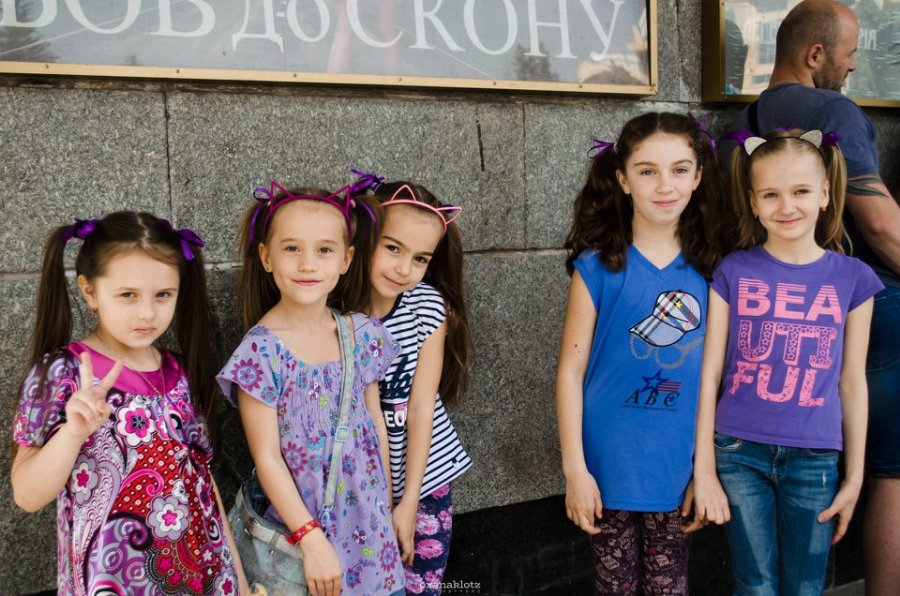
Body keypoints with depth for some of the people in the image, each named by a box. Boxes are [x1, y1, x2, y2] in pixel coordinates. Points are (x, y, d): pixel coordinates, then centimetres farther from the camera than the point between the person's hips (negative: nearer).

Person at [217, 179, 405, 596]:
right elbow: (267, 458, -15)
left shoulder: (363, 334, -3)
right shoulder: (262, 352, -17)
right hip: (295, 526, -4)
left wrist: (388, 507, 11)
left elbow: (376, 424, 6)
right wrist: (312, 540, -15)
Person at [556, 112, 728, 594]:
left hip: (680, 464, 3)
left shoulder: (708, 268, 1)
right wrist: (574, 469, -10)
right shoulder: (598, 267, -8)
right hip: (612, 464, -2)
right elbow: (571, 371, -7)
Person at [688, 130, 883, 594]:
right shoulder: (733, 273, -2)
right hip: (739, 453, -1)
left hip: (814, 460, 1)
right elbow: (709, 374, -1)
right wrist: (704, 469, -3)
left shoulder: (852, 278, 1)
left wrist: (854, 476, 7)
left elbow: (852, 383, 6)